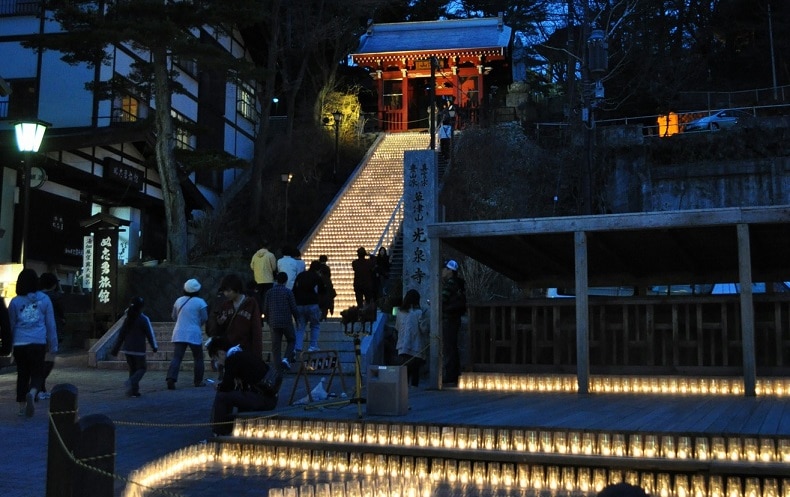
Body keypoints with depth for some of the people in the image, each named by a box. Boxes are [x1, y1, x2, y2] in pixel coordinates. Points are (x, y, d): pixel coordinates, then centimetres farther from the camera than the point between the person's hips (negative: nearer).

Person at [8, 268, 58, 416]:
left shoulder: (15, 302, 4)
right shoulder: (44, 299, 2)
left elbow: (11, 325, 11)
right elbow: (51, 324, 5)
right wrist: (53, 345, 11)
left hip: (20, 344, 2)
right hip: (38, 343, -1)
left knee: (22, 374, 13)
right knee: (37, 373, 4)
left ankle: (22, 407, 15)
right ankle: (31, 394, -25)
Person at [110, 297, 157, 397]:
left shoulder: (127, 319, 6)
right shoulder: (144, 319, -9)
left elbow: (121, 335, 8)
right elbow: (150, 334, -6)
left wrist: (115, 349, 13)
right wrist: (154, 346, 8)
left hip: (127, 349, 5)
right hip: (138, 350, -5)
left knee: (133, 369, 15)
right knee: (141, 368, 6)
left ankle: (133, 390, 11)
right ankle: (131, 382, -19)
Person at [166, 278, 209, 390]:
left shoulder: (179, 300, 8)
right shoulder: (200, 302, -7)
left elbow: (174, 316, 18)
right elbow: (204, 318, -3)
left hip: (179, 334, 4)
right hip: (194, 334, -3)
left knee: (176, 357, -2)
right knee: (198, 358, 11)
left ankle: (171, 379, -20)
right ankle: (198, 381, 15)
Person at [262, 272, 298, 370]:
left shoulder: (269, 292, 5)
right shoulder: (288, 292, -5)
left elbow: (265, 309, 8)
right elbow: (293, 308, -4)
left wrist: (268, 320, 22)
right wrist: (297, 319, 11)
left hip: (274, 322, 2)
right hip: (286, 321, -2)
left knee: (276, 344, 7)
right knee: (291, 340, 13)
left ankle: (277, 362, 3)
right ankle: (286, 359, -6)